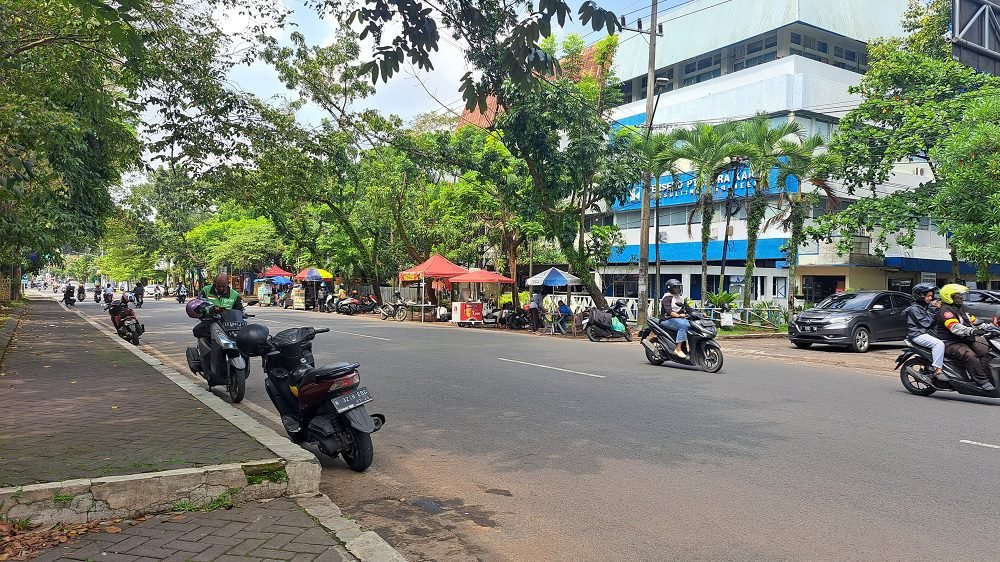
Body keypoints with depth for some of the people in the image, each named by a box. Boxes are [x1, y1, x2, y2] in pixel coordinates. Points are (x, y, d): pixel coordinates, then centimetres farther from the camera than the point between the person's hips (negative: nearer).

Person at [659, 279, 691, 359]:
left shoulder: (681, 298, 22)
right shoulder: (667, 298, -5)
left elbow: (687, 308, 17)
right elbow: (668, 310, -21)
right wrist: (678, 315, -36)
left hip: (680, 319, 8)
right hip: (668, 320, -8)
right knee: (683, 326, -33)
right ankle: (678, 349, -33)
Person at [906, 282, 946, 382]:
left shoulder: (927, 306, 18)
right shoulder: (914, 309, -8)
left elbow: (935, 320, 17)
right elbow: (925, 323, -13)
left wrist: (937, 309, 2)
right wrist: (932, 310, -9)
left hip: (928, 333, 9)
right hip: (918, 335, -9)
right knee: (939, 344, -30)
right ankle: (937, 371, -32)